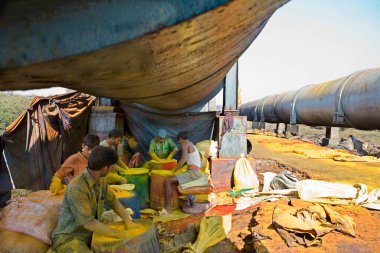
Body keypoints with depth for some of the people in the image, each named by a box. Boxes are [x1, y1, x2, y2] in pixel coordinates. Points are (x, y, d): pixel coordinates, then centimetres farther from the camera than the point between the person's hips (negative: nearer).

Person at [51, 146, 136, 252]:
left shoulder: (100, 181, -3)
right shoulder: (76, 188, -29)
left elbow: (113, 201, 9)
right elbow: (88, 223, -29)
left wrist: (127, 220, -7)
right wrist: (118, 234, -24)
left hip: (91, 233, 8)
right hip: (69, 238, -7)